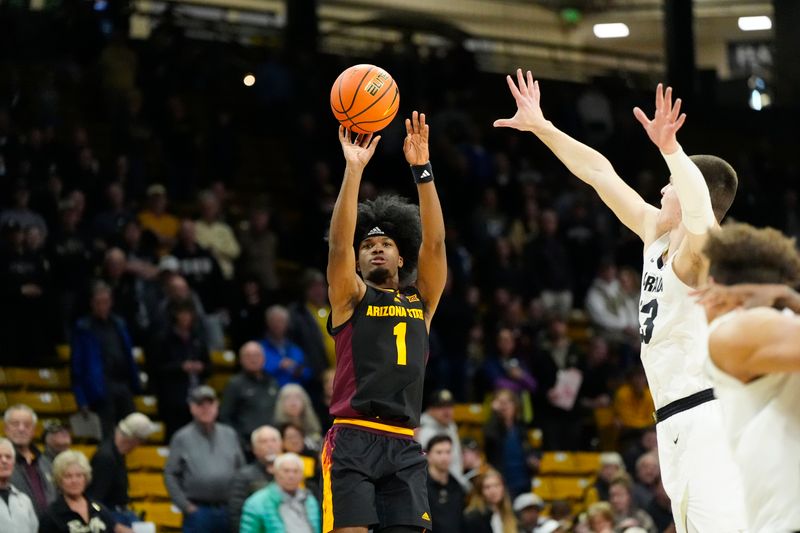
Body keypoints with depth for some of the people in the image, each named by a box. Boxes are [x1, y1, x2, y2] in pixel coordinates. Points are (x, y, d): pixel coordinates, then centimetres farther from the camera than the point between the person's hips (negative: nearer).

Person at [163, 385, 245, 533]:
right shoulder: (182, 438, 0)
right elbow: (170, 475, -1)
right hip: (198, 512, -3)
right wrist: (185, 506, -8)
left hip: (228, 510, 3)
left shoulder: (230, 435, 11)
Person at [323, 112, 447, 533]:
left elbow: (434, 242, 7)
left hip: (404, 445, 4)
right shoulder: (351, 297, 10)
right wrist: (354, 169, -12)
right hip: (354, 439, -4)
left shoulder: (421, 300, 18)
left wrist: (422, 169, -1)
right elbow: (338, 244, -6)